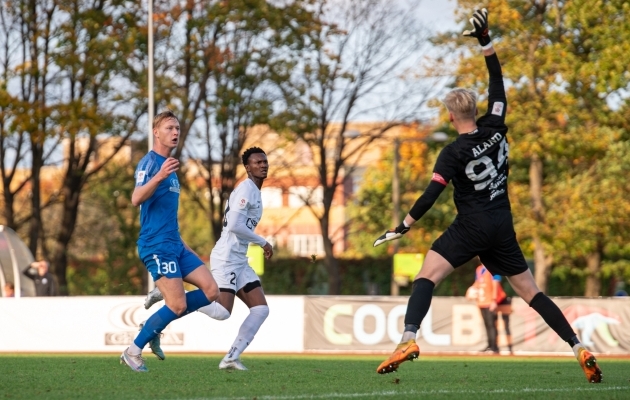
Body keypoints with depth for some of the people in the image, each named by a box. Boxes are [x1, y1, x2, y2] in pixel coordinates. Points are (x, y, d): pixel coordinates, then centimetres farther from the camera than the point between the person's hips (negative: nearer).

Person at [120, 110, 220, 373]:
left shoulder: (170, 166, 19)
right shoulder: (150, 162, -9)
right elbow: (136, 199, -25)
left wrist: (181, 244, 29)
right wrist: (159, 176, -39)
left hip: (174, 245, 9)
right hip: (156, 245, -9)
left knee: (211, 291, 0)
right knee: (178, 305, -12)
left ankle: (153, 327, 9)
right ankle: (133, 352, 1)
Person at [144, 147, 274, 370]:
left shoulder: (254, 191, 19)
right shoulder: (246, 188, -11)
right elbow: (235, 225, -22)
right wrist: (263, 243, -13)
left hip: (239, 261, 10)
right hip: (226, 259, -10)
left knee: (261, 309, -2)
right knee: (222, 312, -20)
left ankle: (231, 358, -3)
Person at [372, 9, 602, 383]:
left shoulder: (454, 152, -11)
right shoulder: (495, 129, 1)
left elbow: (431, 194, -15)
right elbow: (498, 84, 11)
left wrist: (404, 226, -9)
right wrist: (486, 40, 13)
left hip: (470, 228, -5)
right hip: (503, 228, 5)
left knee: (427, 277, -5)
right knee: (530, 292, 10)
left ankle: (409, 339, -27)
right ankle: (580, 349, 3)